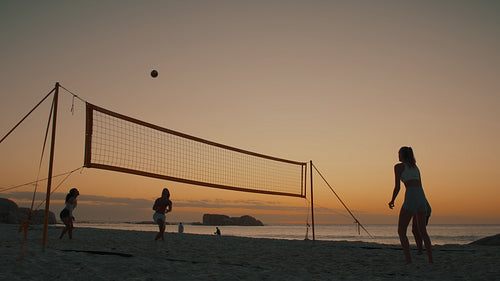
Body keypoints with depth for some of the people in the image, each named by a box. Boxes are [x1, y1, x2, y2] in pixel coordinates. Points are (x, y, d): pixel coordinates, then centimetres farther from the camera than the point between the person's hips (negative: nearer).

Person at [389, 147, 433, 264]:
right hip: (422, 197, 7)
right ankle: (431, 259, 17)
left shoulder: (399, 166, 3)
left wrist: (392, 201, 12)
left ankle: (408, 260, -11)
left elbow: (397, 187, -2)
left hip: (411, 197, -7)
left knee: (401, 232, -1)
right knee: (422, 231, 18)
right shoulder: (415, 167, 23)